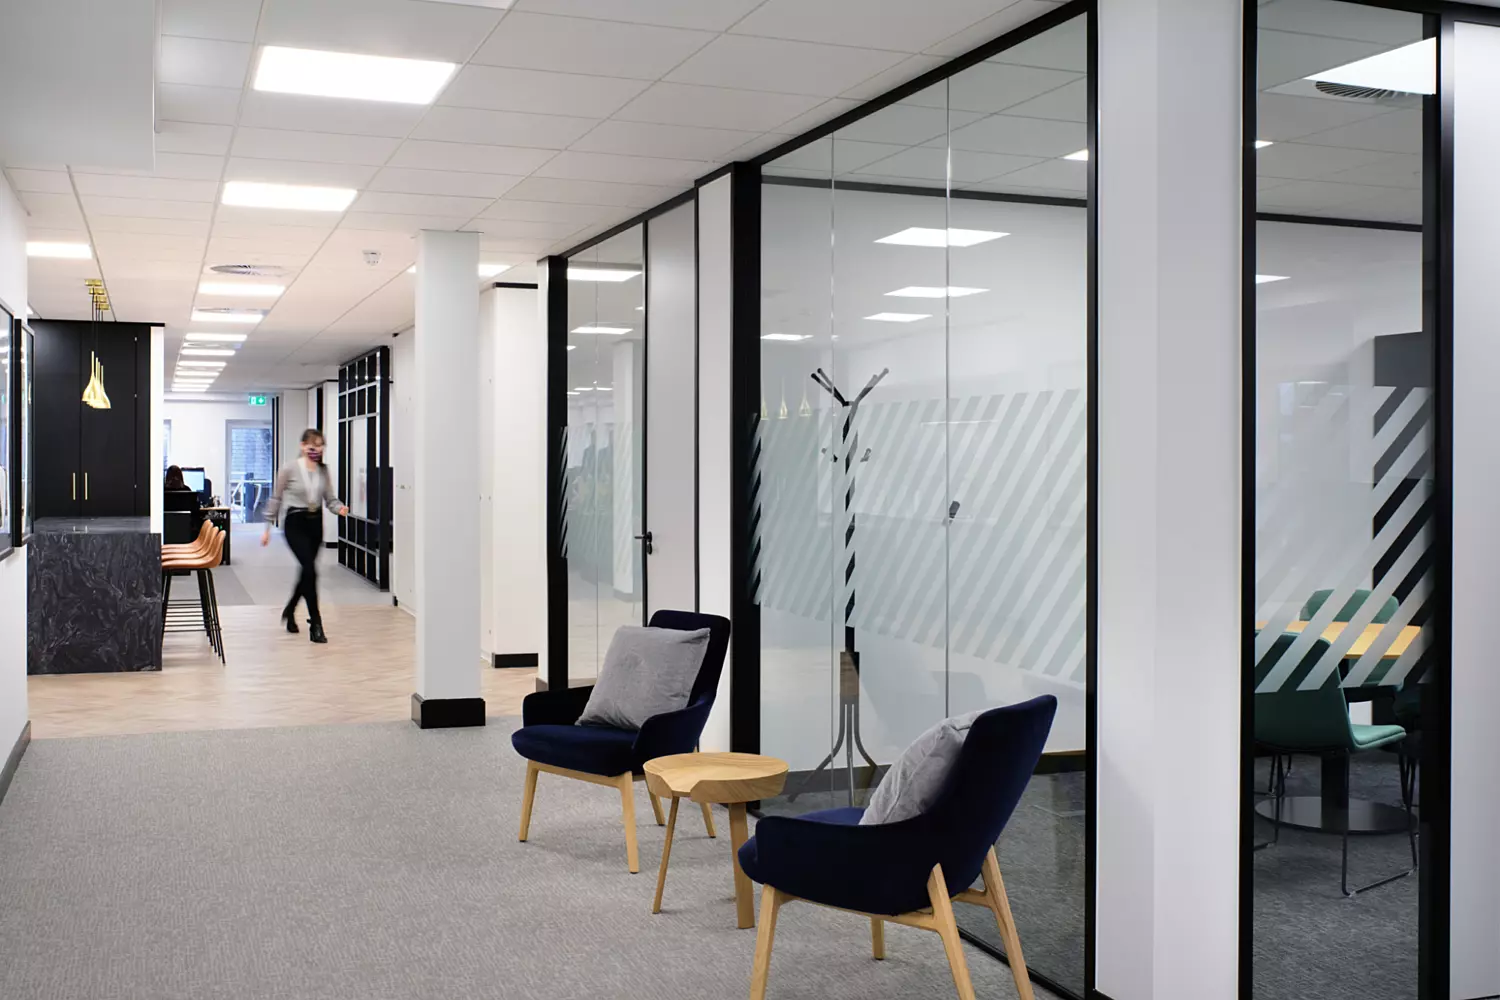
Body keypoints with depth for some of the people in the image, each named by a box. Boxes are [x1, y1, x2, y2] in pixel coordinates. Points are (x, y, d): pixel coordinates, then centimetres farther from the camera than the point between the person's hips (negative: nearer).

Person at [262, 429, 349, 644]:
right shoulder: (290, 469, -6)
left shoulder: (324, 471, 6)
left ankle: (289, 611, 40)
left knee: (307, 571, 13)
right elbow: (276, 499, 0)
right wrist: (267, 527, 0)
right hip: (295, 523, -5)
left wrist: (339, 508, -17)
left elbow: (330, 498, 6)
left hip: (315, 522, 5)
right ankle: (315, 624, -9)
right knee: (310, 569, -16)